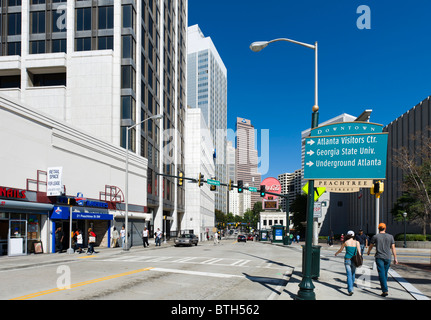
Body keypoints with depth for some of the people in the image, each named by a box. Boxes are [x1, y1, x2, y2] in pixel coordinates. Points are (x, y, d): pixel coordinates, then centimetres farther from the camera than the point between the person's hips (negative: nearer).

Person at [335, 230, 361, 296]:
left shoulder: (345, 242, -2)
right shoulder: (356, 242, -1)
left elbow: (340, 250, 11)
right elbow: (359, 252, -11)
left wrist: (336, 253, 30)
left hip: (347, 260, -2)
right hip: (354, 260, 2)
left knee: (349, 275, -6)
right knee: (353, 274, 21)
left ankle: (350, 290, -20)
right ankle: (350, 286, 39)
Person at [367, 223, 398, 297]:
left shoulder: (375, 236, -1)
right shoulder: (390, 236, 3)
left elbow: (371, 246, 12)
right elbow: (393, 248, 0)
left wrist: (368, 252, 31)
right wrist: (395, 258, 4)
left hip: (379, 257, -3)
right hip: (387, 257, 3)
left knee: (381, 274, -7)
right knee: (385, 273, 18)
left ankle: (385, 290, -17)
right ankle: (383, 286, 35)